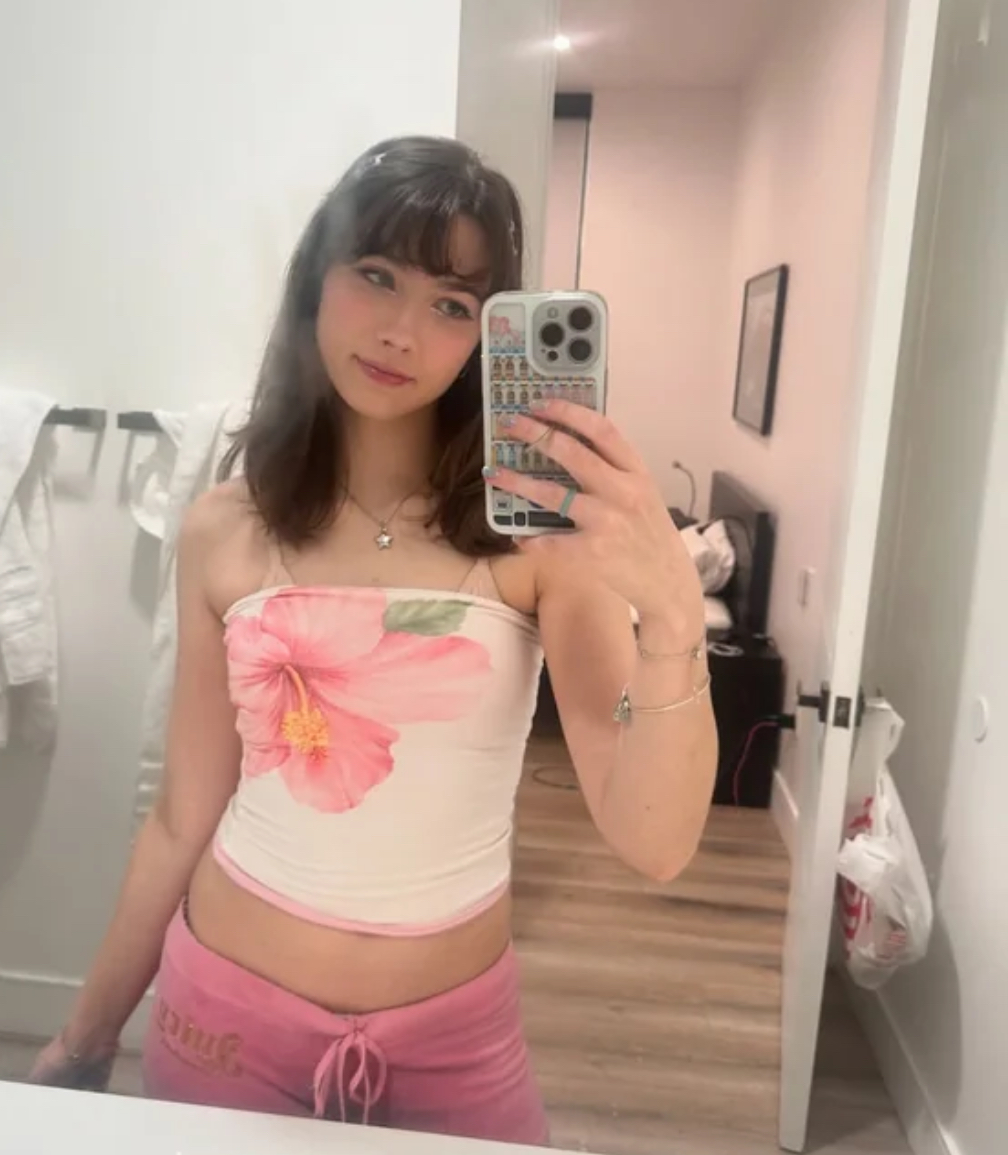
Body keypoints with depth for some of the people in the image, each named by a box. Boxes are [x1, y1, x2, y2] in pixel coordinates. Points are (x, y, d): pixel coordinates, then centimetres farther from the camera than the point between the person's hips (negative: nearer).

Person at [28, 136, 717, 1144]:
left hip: (455, 1035, -1)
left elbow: (652, 844, -20)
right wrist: (87, 1034, 9)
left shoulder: (540, 525, -15)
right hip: (227, 1010, 2)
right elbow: (183, 821, 0)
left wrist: (672, 615, -37)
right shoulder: (222, 531, -8)